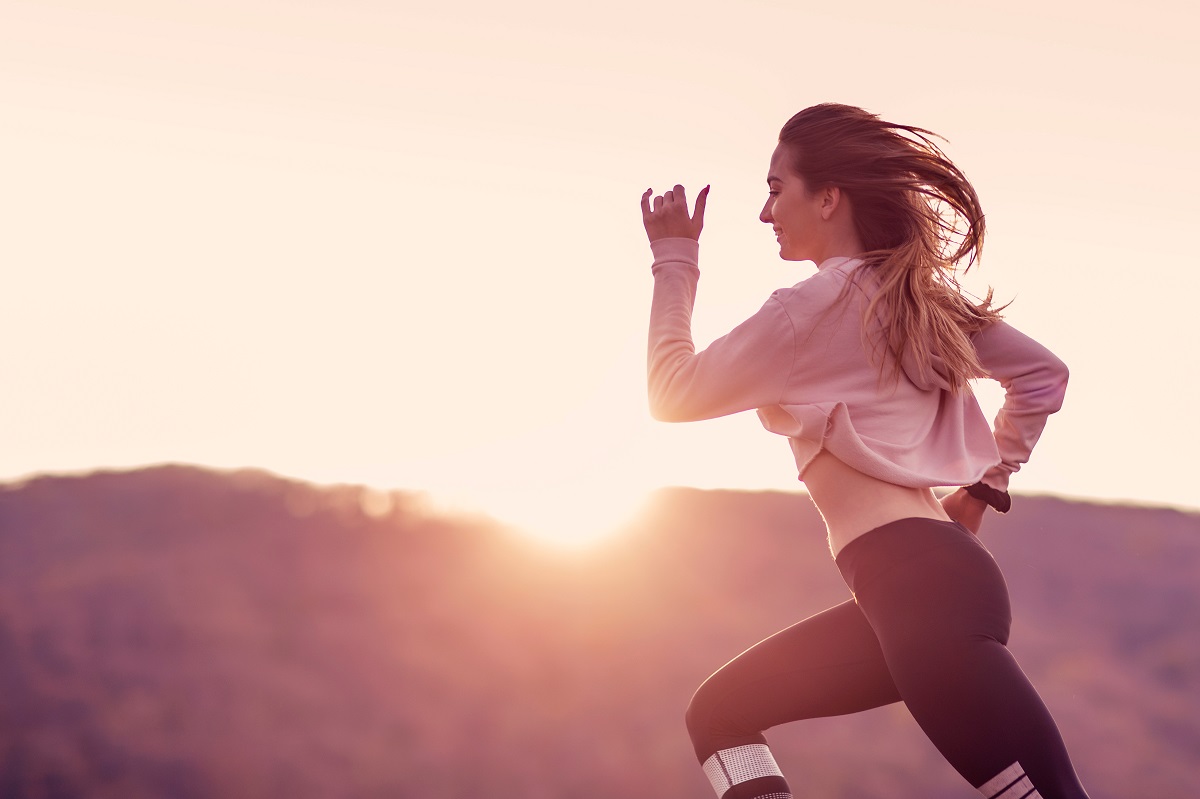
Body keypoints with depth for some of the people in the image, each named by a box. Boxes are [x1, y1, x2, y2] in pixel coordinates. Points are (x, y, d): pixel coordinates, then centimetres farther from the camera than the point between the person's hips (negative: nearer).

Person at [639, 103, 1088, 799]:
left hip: (917, 583, -10)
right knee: (719, 714, 15)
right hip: (932, 571, 10)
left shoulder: (815, 306, -7)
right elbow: (1045, 376, 26)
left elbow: (673, 393, 1)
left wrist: (675, 261, 9)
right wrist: (985, 483, 27)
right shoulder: (925, 299, 17)